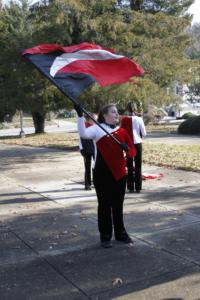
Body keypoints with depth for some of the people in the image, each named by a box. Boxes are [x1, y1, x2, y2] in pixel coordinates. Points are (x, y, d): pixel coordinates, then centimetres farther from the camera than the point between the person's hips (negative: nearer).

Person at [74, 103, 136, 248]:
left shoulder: (122, 131, 8)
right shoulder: (97, 128, -5)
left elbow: (133, 151, 5)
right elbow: (83, 133, -26)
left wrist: (126, 148, -17)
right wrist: (80, 115, -36)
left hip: (120, 173, 4)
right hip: (102, 175, -4)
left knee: (118, 205, 15)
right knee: (104, 205, 5)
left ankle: (121, 233, 29)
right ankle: (105, 236, 18)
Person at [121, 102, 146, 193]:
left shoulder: (124, 119, -4)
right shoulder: (139, 119, -5)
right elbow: (144, 133, -3)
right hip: (137, 143, -1)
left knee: (130, 167, 8)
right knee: (138, 166, 6)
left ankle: (131, 187, 9)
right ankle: (138, 187, 6)